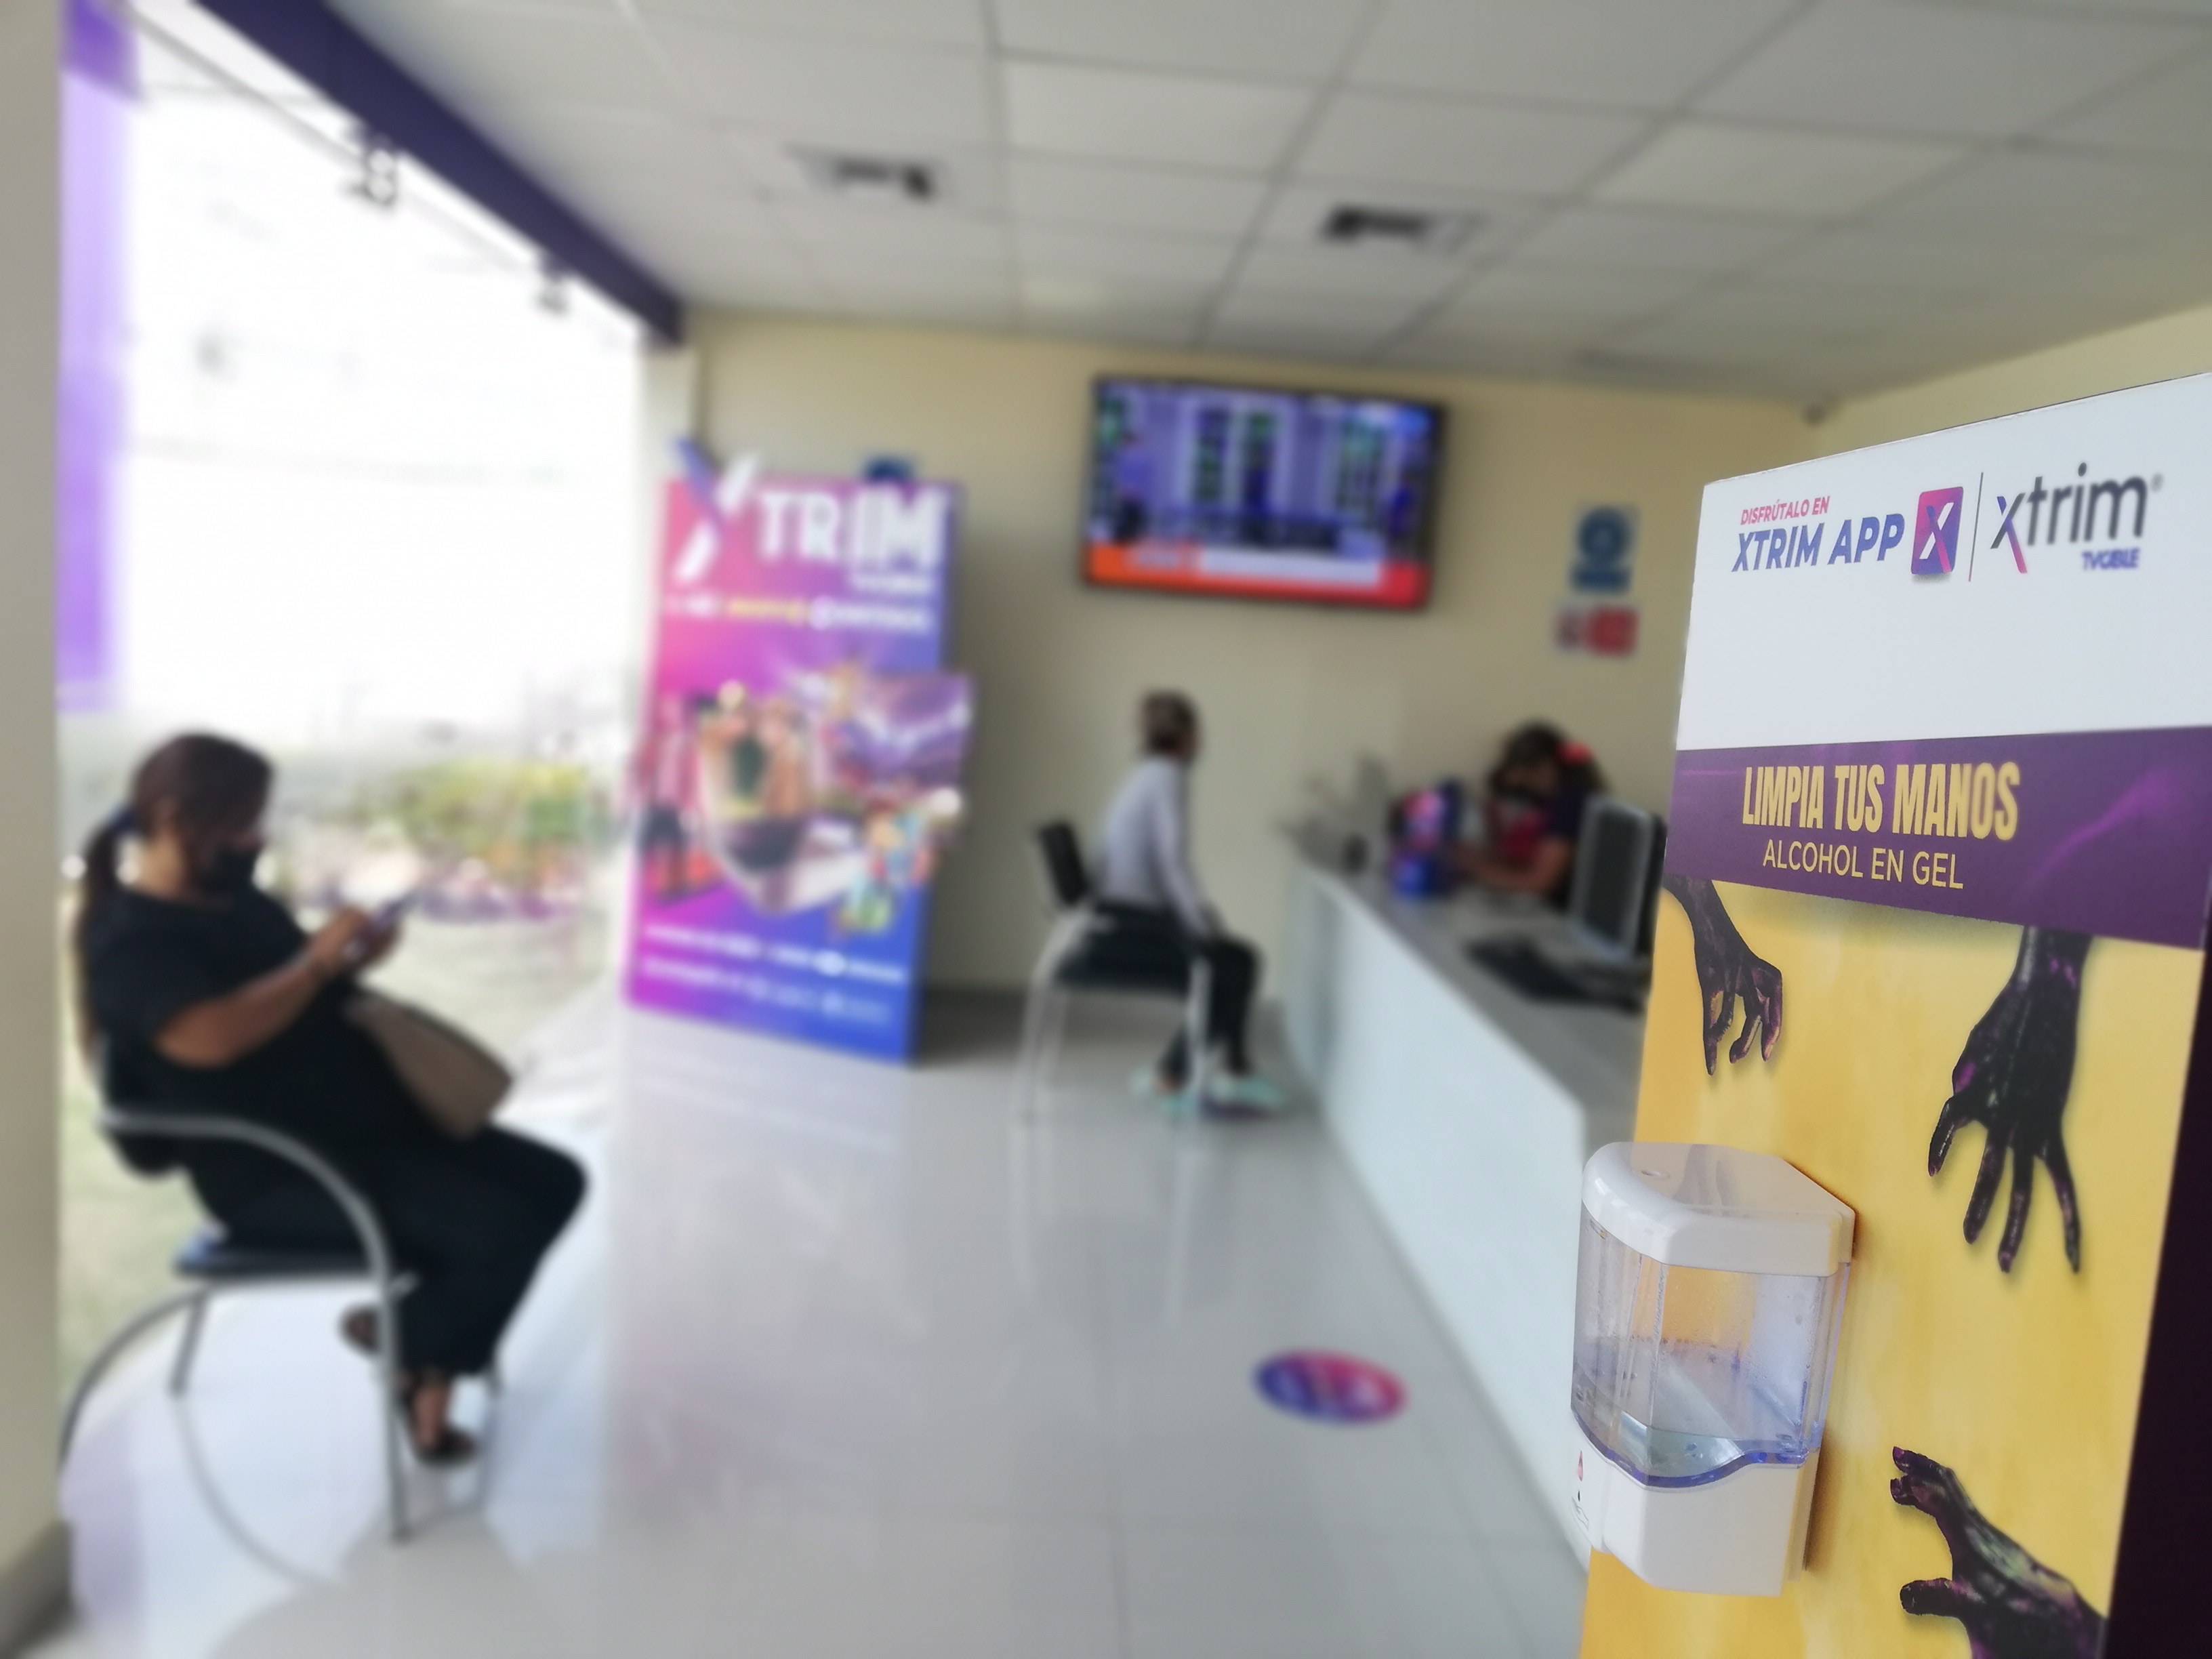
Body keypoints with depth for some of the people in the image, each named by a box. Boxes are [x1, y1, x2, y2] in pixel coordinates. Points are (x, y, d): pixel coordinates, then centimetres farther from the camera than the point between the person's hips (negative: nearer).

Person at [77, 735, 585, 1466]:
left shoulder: (237, 898, 15)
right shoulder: (128, 937, -12)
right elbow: (211, 1038, -32)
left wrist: (350, 962, 5)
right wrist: (315, 960, -20)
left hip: (360, 1121, 10)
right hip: (275, 1169, -9)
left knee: (554, 1182, 2)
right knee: (505, 1227, -22)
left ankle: (418, 1342, 8)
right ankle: (413, 1353, 6)